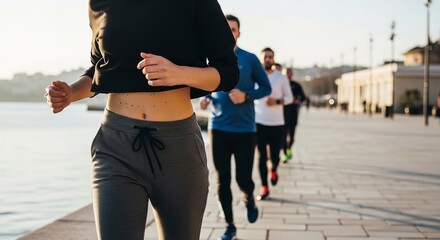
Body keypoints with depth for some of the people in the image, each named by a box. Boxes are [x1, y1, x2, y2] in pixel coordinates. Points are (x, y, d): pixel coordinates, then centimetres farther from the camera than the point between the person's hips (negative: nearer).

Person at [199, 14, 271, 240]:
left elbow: (266, 87, 3)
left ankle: (249, 199, 35)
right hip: (218, 128, 2)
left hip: (245, 129, -2)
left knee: (243, 179, -1)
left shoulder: (250, 59, -2)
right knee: (222, 180, 4)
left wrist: (246, 96, -15)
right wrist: (204, 98, -5)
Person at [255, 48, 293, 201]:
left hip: (277, 123, 0)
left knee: (275, 155, 2)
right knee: (261, 156, -2)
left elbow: (289, 97, 5)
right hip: (259, 123, 0)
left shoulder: (281, 77, 1)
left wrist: (277, 101, -14)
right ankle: (264, 188, 7)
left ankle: (273, 170, 37)